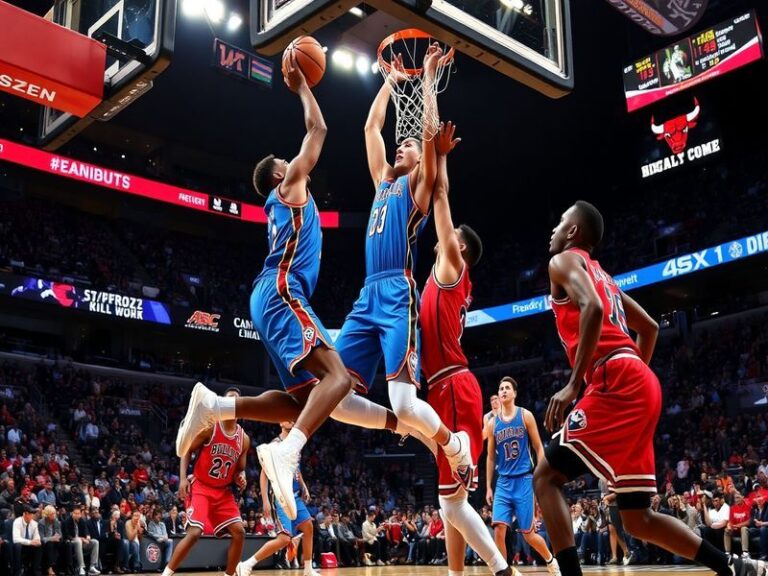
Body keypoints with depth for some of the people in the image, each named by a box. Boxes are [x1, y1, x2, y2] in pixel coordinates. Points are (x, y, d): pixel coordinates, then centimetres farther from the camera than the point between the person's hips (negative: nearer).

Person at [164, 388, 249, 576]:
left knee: (239, 533, -5)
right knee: (194, 533, -21)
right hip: (200, 487, -5)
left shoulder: (244, 439, 3)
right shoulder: (209, 427, -10)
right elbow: (187, 451, -4)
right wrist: (183, 478, -15)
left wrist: (241, 478, -10)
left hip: (223, 491, 5)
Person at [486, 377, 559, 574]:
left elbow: (539, 448, 0)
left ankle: (551, 560, 29)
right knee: (499, 529, -13)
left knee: (527, 533, 3)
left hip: (524, 480, -3)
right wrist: (488, 487, 10)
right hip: (503, 483, 3)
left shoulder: (525, 415, -1)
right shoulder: (493, 423, 7)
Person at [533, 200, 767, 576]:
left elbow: (592, 308, -17)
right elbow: (649, 327, 32)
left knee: (546, 475, -6)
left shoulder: (564, 261, 4)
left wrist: (573, 384, -19)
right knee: (637, 519, 12)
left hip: (615, 383, -9)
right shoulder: (601, 276, 31)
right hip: (640, 385, 9)